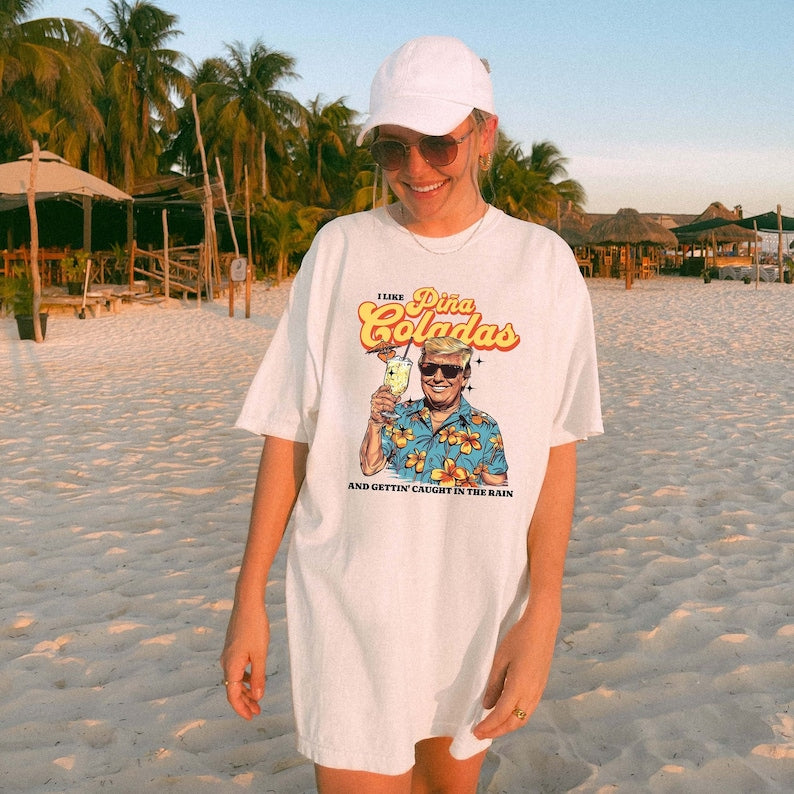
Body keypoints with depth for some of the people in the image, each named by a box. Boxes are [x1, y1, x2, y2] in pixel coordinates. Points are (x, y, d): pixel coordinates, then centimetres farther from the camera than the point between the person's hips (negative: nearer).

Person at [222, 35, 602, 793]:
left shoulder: (542, 262, -1)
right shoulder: (340, 249, -1)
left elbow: (556, 445, -4)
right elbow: (289, 430, -1)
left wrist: (542, 614, -11)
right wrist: (248, 598, -1)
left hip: (481, 593, 1)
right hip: (350, 590, -1)